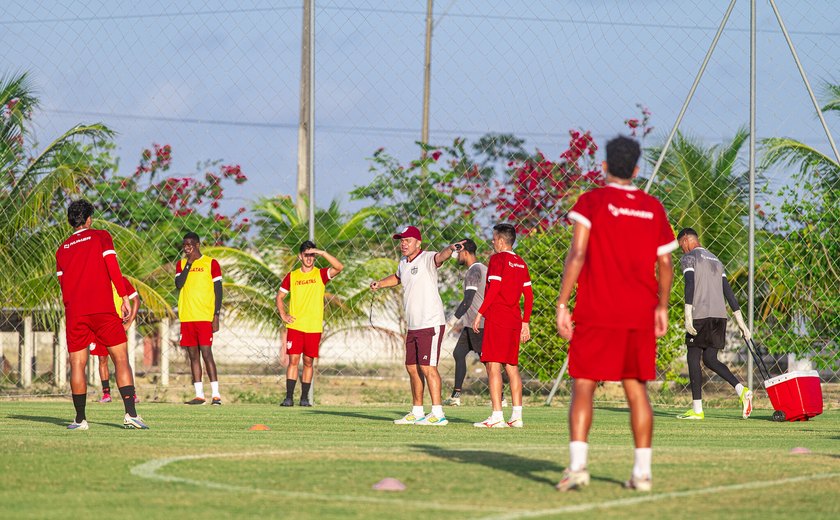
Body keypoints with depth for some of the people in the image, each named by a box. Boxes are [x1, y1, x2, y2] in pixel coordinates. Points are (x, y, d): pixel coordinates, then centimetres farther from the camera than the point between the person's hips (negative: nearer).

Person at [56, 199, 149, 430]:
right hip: (103, 309, -3)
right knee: (121, 358, 0)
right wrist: (124, 298, -7)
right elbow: (112, 267, -6)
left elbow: (62, 284, 16)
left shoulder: (62, 249, 15)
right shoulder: (101, 236, 5)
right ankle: (130, 413, -12)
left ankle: (80, 419, 3)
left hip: (74, 313, 3)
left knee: (77, 365, 6)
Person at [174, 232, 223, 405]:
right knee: (193, 355, 5)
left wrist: (216, 316, -7)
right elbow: (179, 285, -2)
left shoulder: (211, 263, 1)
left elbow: (218, 291, 0)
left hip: (204, 317, -5)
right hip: (186, 318, 5)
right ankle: (199, 395, 7)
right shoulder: (181, 264, 14)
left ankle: (216, 394, -10)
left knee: (206, 353, -11)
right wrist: (189, 263, -7)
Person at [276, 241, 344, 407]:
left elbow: (339, 267, -14)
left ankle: (305, 398, 9)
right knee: (293, 360, -7)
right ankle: (289, 397, -7)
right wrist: (283, 315, 3)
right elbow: (279, 296, 17)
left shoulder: (321, 274, 4)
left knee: (308, 362, 4)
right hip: (295, 325, 0)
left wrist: (322, 253, -20)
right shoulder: (292, 276, 9)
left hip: (314, 327, 0)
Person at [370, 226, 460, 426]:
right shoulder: (404, 263, 14)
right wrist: (380, 284, 21)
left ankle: (438, 414, -13)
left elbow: (440, 257, -35)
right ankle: (417, 412, 24)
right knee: (412, 368, 14)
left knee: (427, 367, -13)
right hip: (413, 326, 9)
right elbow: (397, 277, 38)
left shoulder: (427, 259, -11)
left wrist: (450, 249, -57)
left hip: (431, 324, -9)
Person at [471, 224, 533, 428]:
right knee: (512, 367, 11)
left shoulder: (497, 259, -6)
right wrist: (525, 322, 19)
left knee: (493, 365, -9)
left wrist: (480, 313, -11)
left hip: (497, 319, -8)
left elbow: (494, 288, -15)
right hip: (515, 320, 8)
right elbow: (528, 295, 15)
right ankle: (516, 417, 9)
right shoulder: (520, 262, 15)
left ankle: (497, 417, -16)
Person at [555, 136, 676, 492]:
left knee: (583, 386, -3)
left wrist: (562, 303, -10)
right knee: (636, 389, 9)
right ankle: (642, 472, 6)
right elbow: (665, 264, 10)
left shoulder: (591, 202, -2)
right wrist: (662, 307, 21)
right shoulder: (653, 208, 9)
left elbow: (577, 254, -11)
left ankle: (577, 464, -19)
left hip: (597, 314, -3)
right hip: (640, 315, 3)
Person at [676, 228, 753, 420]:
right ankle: (742, 390, -10)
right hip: (719, 315, 7)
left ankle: (697, 410, -4)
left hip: (700, 315, -7)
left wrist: (688, 316, -20)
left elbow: (690, 285, -13)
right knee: (710, 359, 11)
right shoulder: (715, 261, 23)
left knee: (693, 359, 0)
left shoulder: (688, 258, 1)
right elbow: (728, 292, 19)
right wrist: (740, 322, 17)